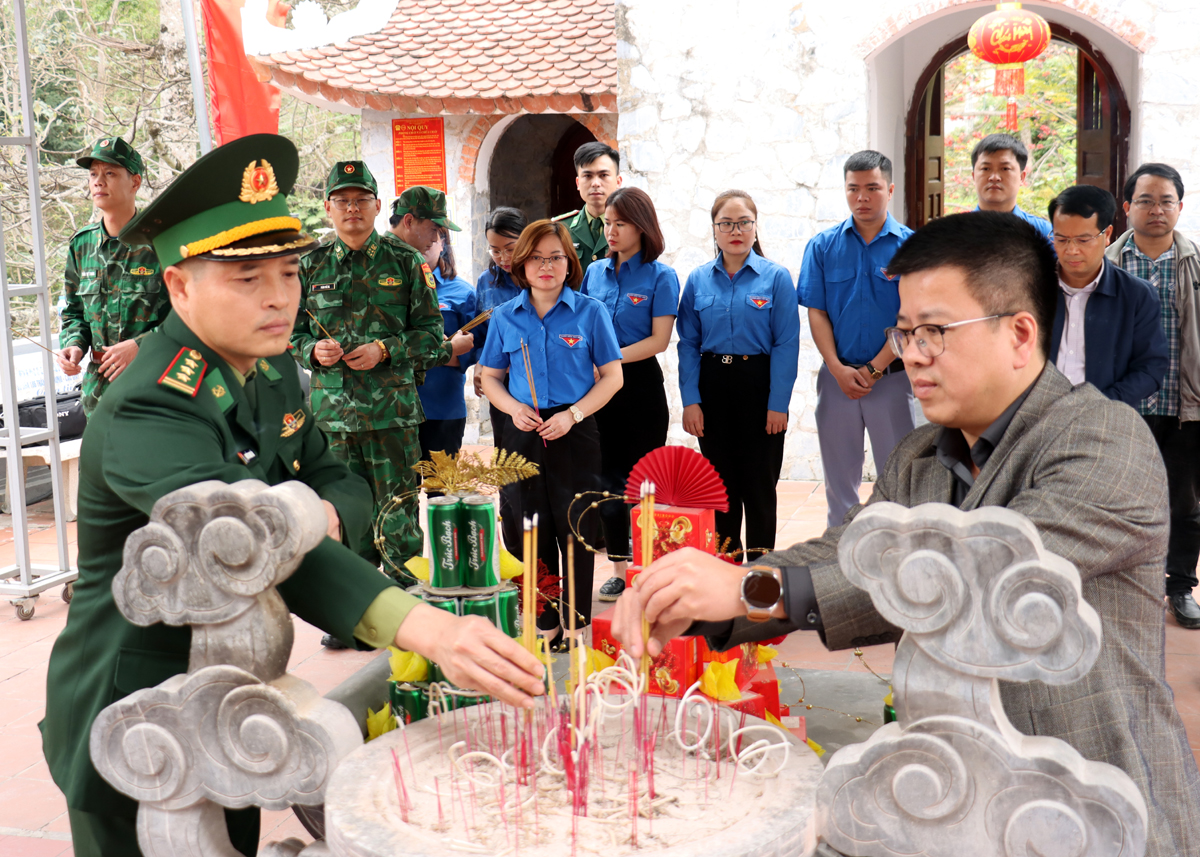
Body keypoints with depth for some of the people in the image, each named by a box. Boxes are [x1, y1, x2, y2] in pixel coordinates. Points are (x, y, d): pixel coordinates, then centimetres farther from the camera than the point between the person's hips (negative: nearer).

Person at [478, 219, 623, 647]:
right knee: (534, 530, 8)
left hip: (575, 434, -2)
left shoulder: (589, 311, -1)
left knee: (576, 530, 2)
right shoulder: (505, 316, 7)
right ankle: (545, 623, 21)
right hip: (525, 435, 3)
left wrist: (572, 414, -13)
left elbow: (612, 376, -1)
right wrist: (514, 407, -7)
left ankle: (576, 623, 14)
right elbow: (490, 378, 13)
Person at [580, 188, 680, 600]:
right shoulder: (594, 273, 10)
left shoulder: (660, 276, -4)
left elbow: (659, 339, -11)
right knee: (608, 478, 7)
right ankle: (620, 569, 17)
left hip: (641, 384, -4)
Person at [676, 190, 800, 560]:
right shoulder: (698, 280, 4)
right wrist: (690, 400, -4)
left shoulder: (776, 277, -4)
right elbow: (688, 344, 4)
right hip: (713, 384, 3)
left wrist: (778, 404, -12)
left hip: (759, 384, -2)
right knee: (721, 483, 10)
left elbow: (786, 344, -7)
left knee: (759, 484, 5)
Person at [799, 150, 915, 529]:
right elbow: (816, 313, 2)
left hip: (891, 376, -2)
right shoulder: (823, 246, 4)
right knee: (839, 475, 9)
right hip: (837, 377, 2)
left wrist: (873, 369, -11)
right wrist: (839, 370, -9)